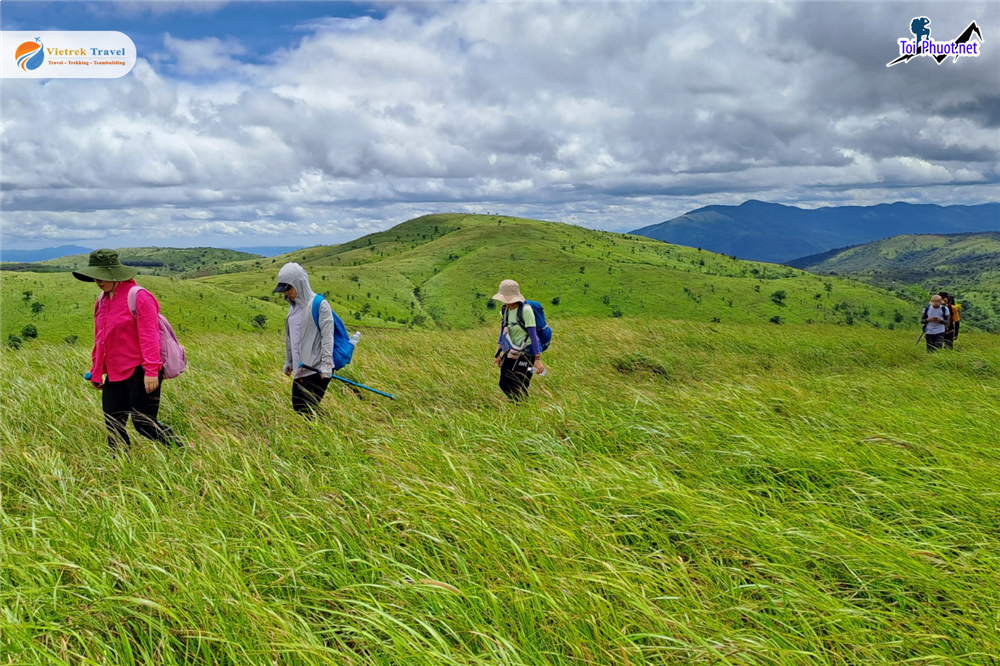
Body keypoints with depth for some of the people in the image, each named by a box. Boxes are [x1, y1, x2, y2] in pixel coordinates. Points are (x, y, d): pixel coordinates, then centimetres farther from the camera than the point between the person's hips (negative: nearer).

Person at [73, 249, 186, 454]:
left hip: (140, 374, -8)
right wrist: (96, 373, 19)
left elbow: (149, 336, -17)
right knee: (113, 426, 7)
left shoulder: (138, 297, -12)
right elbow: (100, 339, 18)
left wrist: (151, 371, -22)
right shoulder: (103, 300, 12)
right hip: (114, 375, 8)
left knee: (144, 425, -6)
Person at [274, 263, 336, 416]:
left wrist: (326, 364, -18)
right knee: (297, 407, 7)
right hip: (300, 370, 8)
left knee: (309, 410, -11)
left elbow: (327, 336, -14)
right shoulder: (293, 306, 14)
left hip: (317, 370, -8)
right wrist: (288, 361, 24)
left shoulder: (319, 304, -10)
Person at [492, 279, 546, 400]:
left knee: (518, 390, -5)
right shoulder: (504, 310, 1)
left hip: (526, 353, -7)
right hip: (511, 353, 7)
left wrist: (538, 359, -22)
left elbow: (533, 335, -20)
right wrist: (499, 354, 14)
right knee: (504, 385, 10)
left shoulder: (525, 310, -20)